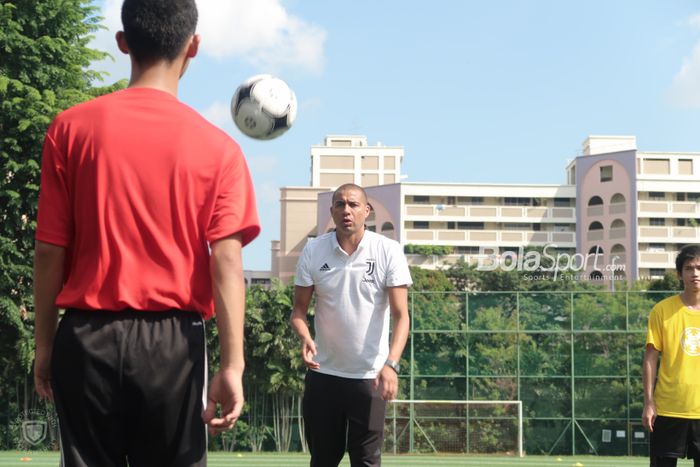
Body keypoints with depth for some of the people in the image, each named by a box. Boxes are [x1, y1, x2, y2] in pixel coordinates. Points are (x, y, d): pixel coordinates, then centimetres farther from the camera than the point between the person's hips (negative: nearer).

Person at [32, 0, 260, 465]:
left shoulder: (71, 128, 0)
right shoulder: (217, 147, -1)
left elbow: (50, 252, 0)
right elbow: (226, 262, -10)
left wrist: (45, 345, 9)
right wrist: (233, 365, -11)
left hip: (88, 339, 1)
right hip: (173, 341, -1)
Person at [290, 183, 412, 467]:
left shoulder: (388, 251, -7)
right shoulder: (313, 251, 0)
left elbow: (400, 314, -10)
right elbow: (299, 308, 4)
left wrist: (391, 364, -24)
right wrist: (305, 337, -18)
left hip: (370, 375, -2)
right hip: (323, 372, 2)